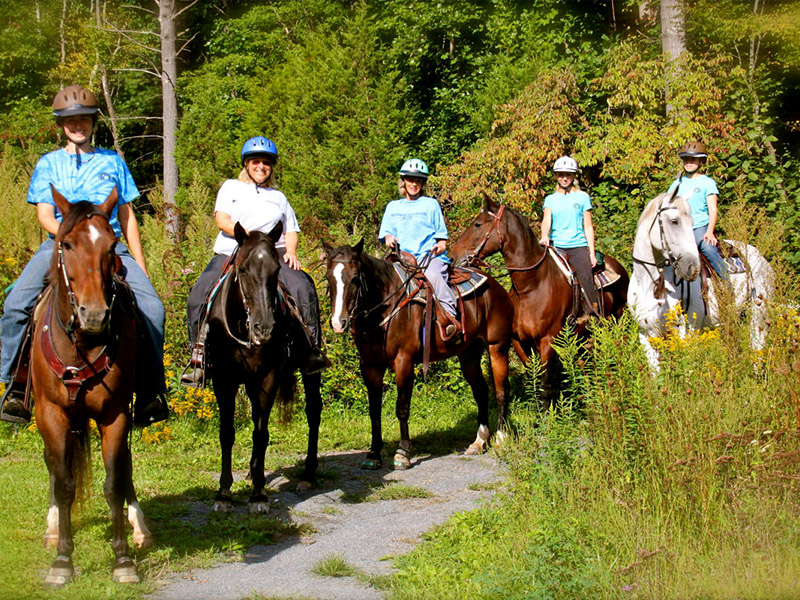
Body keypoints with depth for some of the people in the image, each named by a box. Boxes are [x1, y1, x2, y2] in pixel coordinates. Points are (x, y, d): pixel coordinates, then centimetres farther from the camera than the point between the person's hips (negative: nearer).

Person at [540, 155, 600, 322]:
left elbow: (588, 227, 8)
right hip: (556, 246, 1)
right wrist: (545, 235, -24)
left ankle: (595, 315, -7)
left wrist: (592, 253, 1)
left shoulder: (582, 197, 9)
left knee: (587, 281, -12)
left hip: (578, 246, -1)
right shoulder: (550, 199, 13)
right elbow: (546, 220, -1)